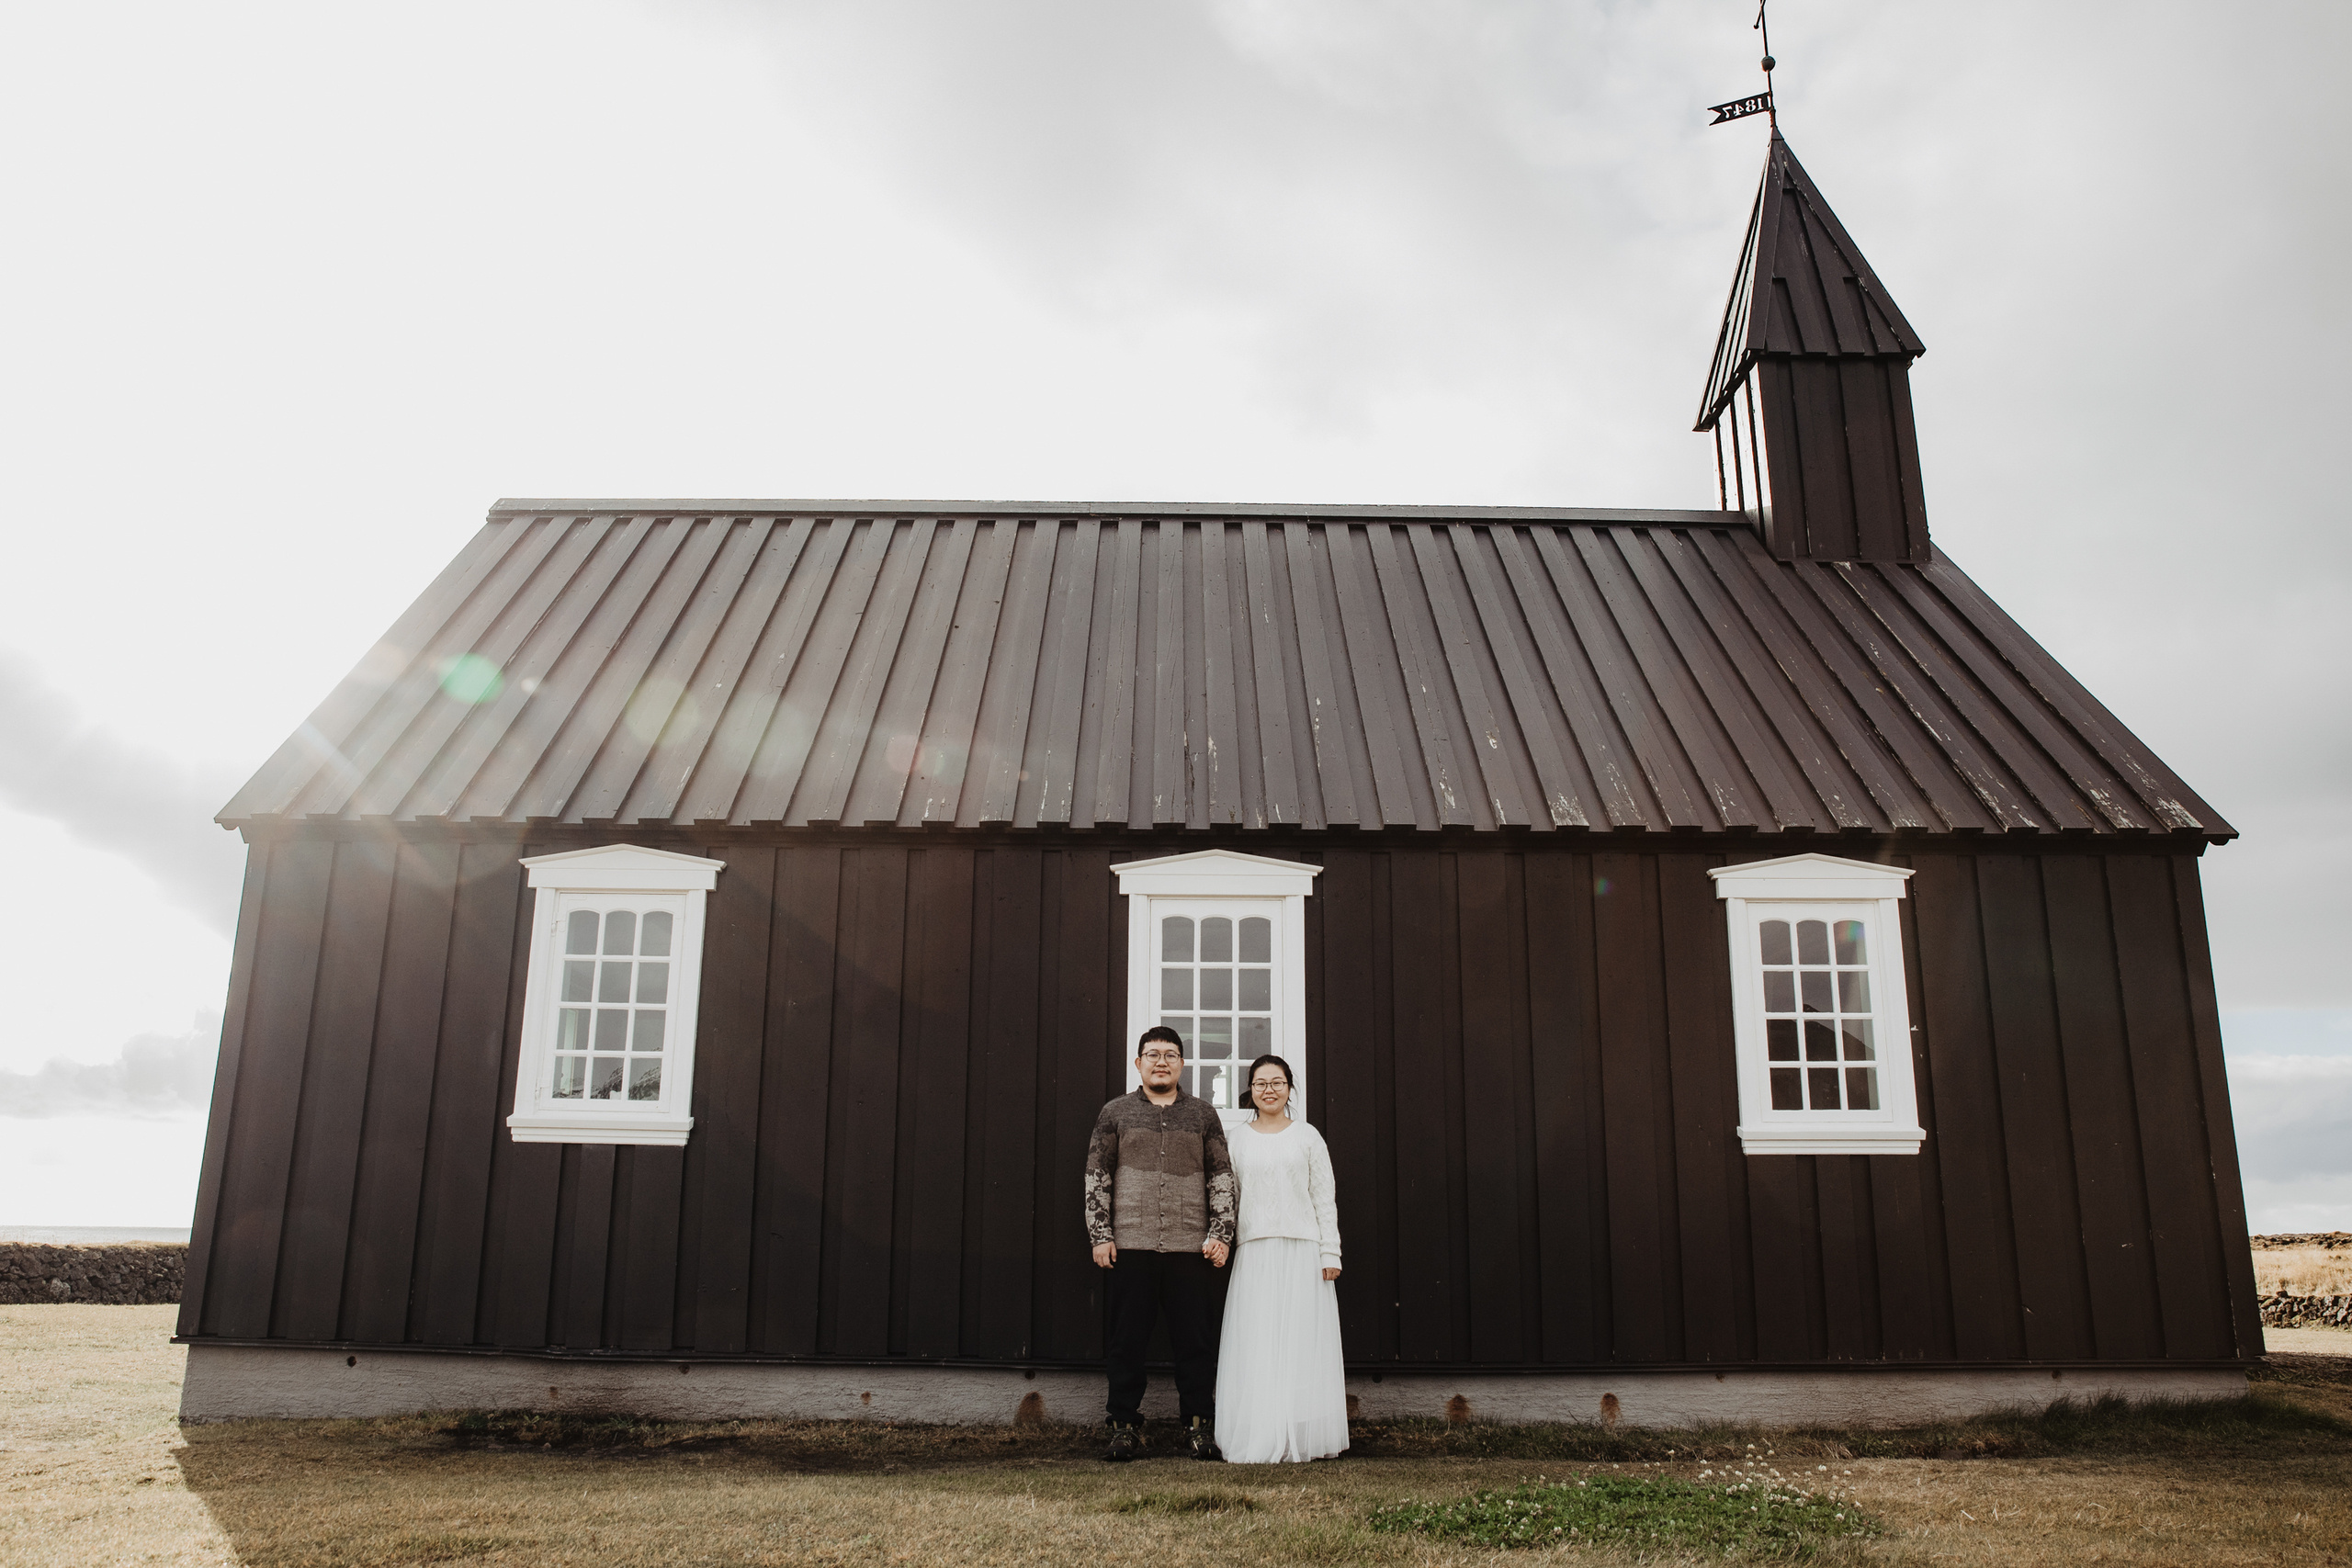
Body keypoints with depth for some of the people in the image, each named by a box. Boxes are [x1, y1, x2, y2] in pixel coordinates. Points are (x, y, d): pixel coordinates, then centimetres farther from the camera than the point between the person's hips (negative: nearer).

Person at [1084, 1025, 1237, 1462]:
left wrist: (1221, 1234, 2)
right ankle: (1125, 1426, 13)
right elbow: (1096, 1178, 8)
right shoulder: (1115, 1112, 10)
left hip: (1191, 1247, 1)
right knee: (1127, 1342, 3)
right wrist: (1100, 1235, 0)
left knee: (1196, 1342, 3)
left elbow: (1222, 1180, 11)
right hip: (1131, 1246, 0)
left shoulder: (1203, 1114, 13)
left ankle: (1198, 1425, 13)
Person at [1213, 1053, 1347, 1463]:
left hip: (1302, 1252, -1)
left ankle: (1302, 1441, 6)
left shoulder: (1307, 1136, 7)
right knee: (1255, 1345, -3)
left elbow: (1325, 1198, 5)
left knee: (1301, 1343, -1)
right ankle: (1260, 1441, 2)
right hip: (1254, 1254, 1)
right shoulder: (1237, 1139, 10)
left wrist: (1330, 1253, -2)